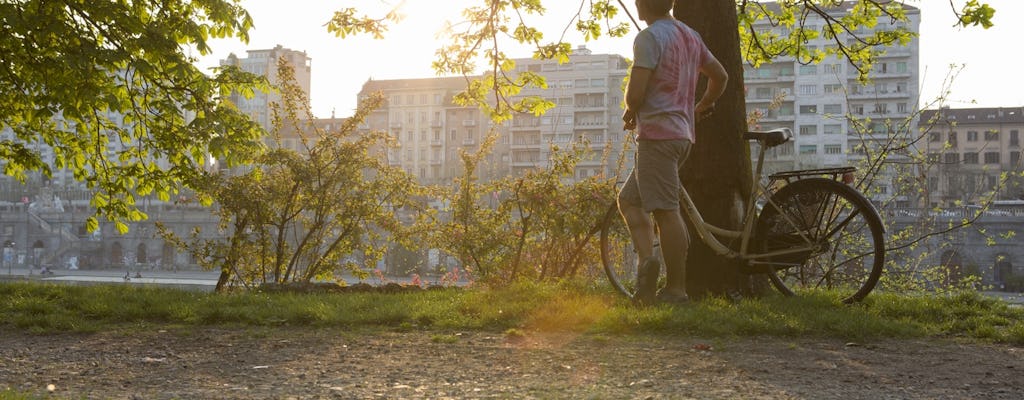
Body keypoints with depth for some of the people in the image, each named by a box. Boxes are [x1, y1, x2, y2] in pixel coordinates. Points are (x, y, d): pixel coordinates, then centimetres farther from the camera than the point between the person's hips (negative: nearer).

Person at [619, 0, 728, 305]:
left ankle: (676, 289, -6)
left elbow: (636, 92, -18)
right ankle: (647, 257, 0)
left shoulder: (649, 37, -11)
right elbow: (720, 76, 24)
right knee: (629, 199, 15)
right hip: (682, 133, 9)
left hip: (657, 132, -9)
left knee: (666, 210, -8)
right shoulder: (689, 36, 17)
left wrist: (631, 111, 3)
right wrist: (701, 108, 34)